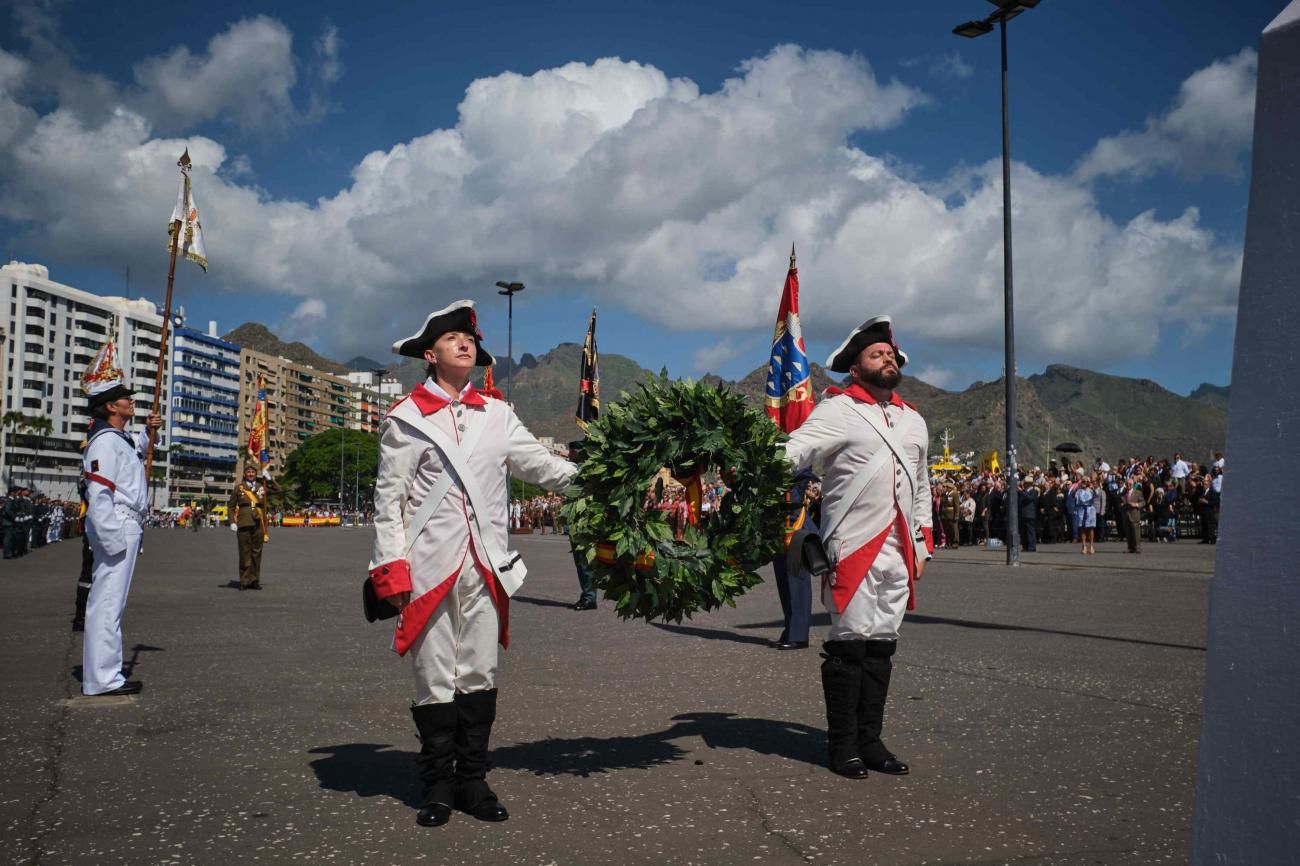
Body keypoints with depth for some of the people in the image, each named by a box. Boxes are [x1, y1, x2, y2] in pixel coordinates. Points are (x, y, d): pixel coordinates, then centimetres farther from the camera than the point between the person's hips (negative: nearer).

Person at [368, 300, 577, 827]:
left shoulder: (496, 415, 16)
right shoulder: (406, 419, 4)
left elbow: (539, 465, 12)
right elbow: (390, 499, 1)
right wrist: (391, 567, -8)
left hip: (485, 565, 3)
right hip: (431, 565, -3)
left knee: (480, 673, 6)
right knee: (435, 676, 2)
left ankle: (473, 779, 17)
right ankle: (438, 785, 14)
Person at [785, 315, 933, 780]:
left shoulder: (914, 421, 20)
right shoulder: (838, 410, -2)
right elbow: (795, 450, -17)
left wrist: (922, 545, 19)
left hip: (898, 554, 6)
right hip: (853, 549, -6)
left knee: (882, 645, 8)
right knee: (850, 643, -3)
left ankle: (870, 740, 17)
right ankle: (843, 744, 8)